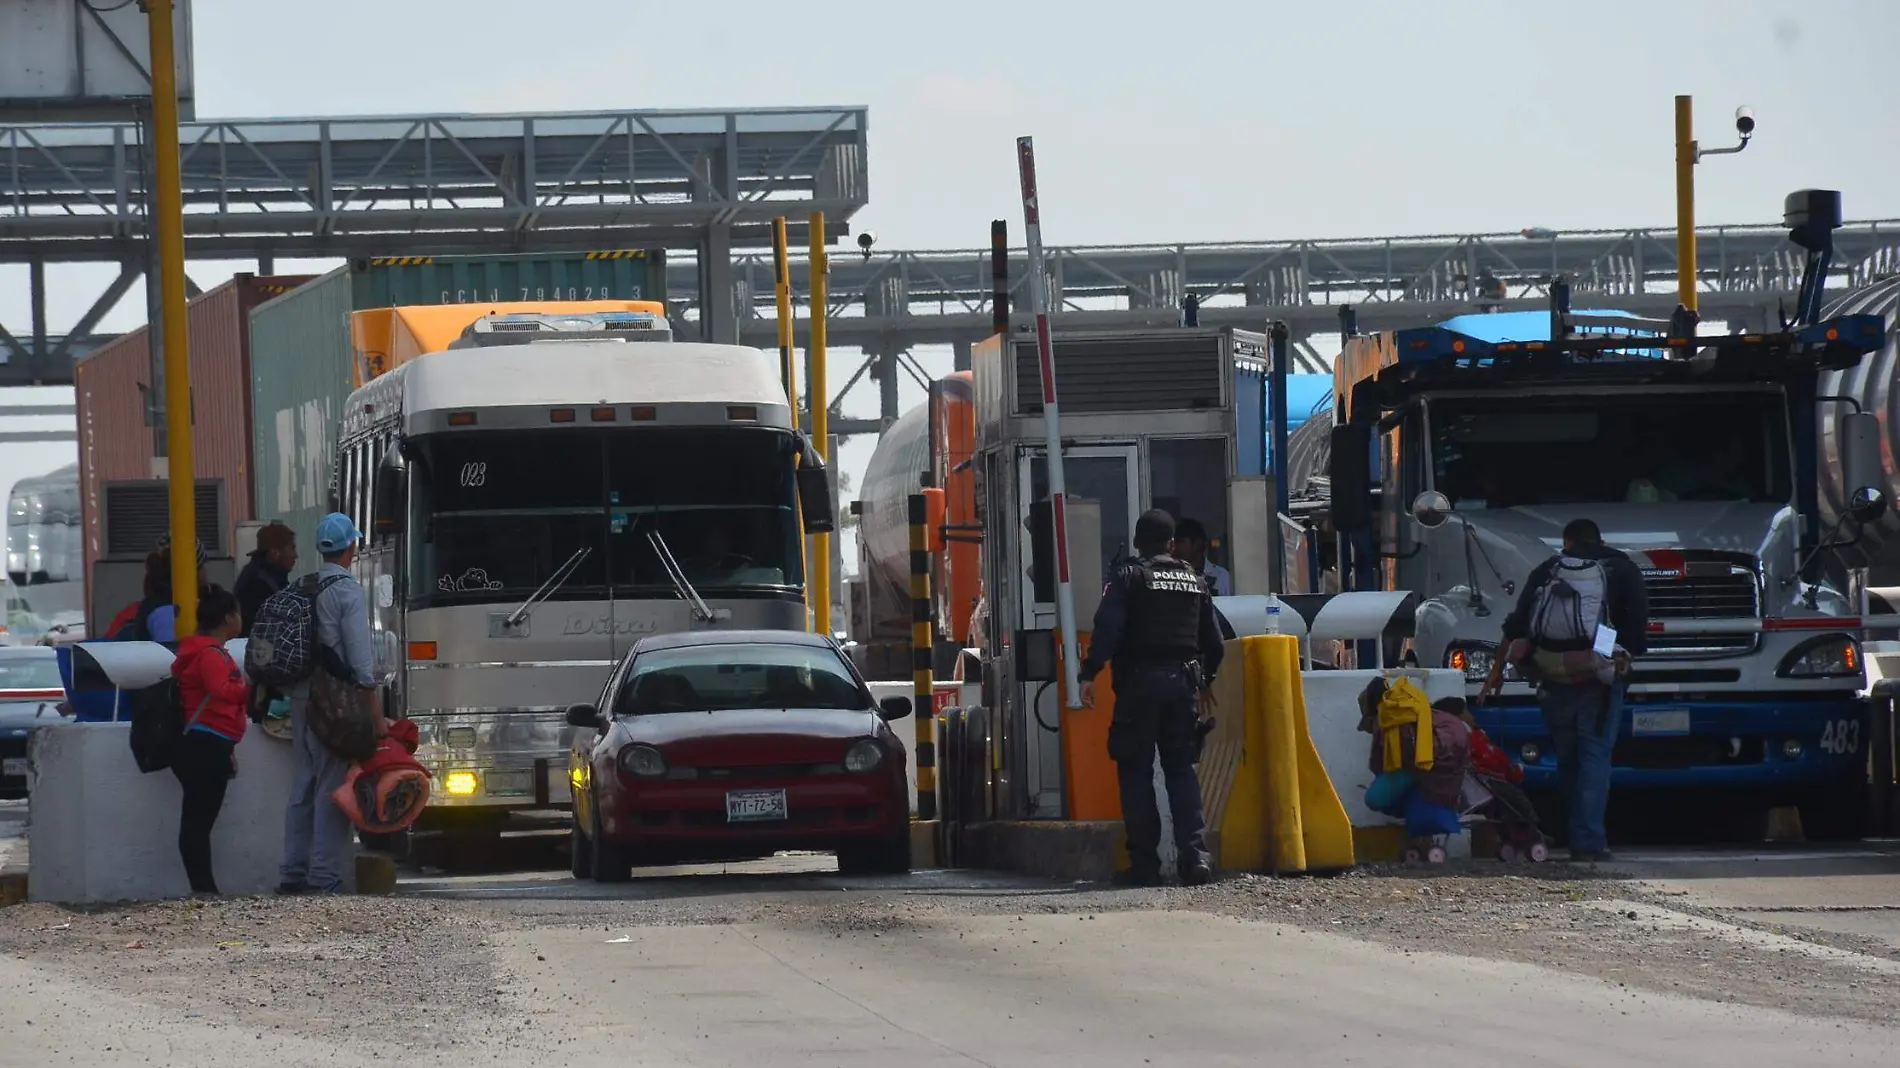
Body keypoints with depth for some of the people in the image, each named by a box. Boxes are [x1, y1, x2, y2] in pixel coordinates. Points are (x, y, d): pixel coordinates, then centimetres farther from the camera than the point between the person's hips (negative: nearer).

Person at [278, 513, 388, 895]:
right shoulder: (348, 591, -9)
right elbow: (360, 654, -13)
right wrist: (375, 713, -11)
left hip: (300, 696, 7)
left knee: (302, 787, 12)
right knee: (332, 789, -4)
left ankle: (292, 873, 12)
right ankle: (323, 875, -7)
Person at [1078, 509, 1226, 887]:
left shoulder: (1129, 577, -1)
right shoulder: (1194, 581, 14)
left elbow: (1107, 629, -15)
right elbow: (1213, 641, 18)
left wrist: (1089, 674, -15)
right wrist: (1206, 681, 33)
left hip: (1139, 684, -4)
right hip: (1182, 681, 4)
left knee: (1135, 771, 1)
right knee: (1181, 770, 8)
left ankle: (1145, 862, -3)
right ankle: (1194, 853, -7)